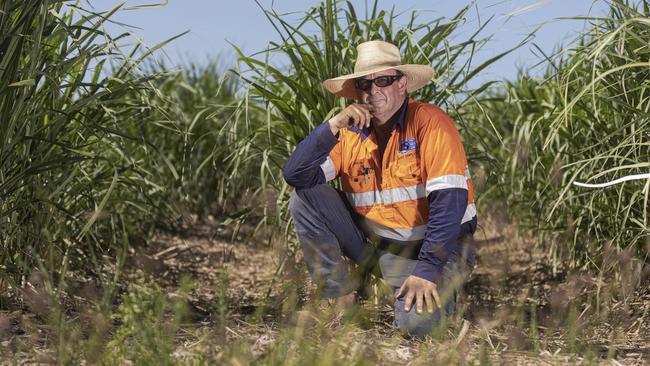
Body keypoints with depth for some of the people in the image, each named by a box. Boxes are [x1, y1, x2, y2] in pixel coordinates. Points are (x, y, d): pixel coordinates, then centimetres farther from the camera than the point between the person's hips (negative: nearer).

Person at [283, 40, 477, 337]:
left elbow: (449, 199, -23)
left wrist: (427, 271, -28)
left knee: (417, 321, -30)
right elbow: (295, 176, -11)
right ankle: (339, 298, 0)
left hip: (435, 245, -5)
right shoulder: (351, 132, -1)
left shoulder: (429, 122, -16)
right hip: (374, 241, 5)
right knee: (304, 199, -9)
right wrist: (333, 126, -23)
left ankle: (438, 291, 7)